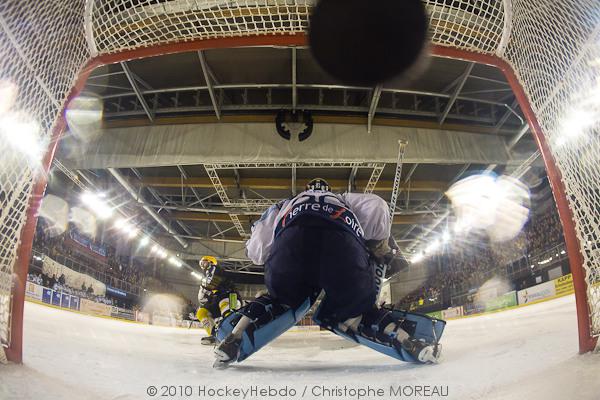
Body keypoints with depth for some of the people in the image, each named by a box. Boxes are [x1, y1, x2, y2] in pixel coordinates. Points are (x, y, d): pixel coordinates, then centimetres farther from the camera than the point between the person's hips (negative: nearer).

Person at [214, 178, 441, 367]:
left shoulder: (287, 204, 43)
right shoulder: (344, 200, 43)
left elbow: (256, 249, 32)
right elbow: (375, 207, 21)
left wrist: (272, 264, 50)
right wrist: (381, 248, 31)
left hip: (291, 240, 1)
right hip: (344, 245, 0)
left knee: (281, 299, 30)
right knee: (351, 309, 23)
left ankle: (232, 341, 15)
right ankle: (409, 344, 6)